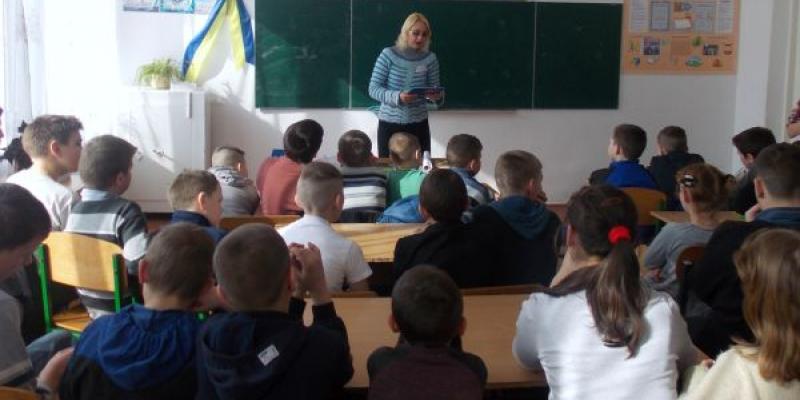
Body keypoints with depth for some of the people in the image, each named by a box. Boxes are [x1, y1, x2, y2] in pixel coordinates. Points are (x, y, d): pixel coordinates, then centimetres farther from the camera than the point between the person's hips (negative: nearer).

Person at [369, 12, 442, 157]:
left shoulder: (430, 58, 0)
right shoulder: (388, 55, -8)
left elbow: (435, 88, 6)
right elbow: (373, 89, -9)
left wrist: (435, 95, -18)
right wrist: (397, 97, -25)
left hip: (419, 123, 2)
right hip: (389, 123, -2)